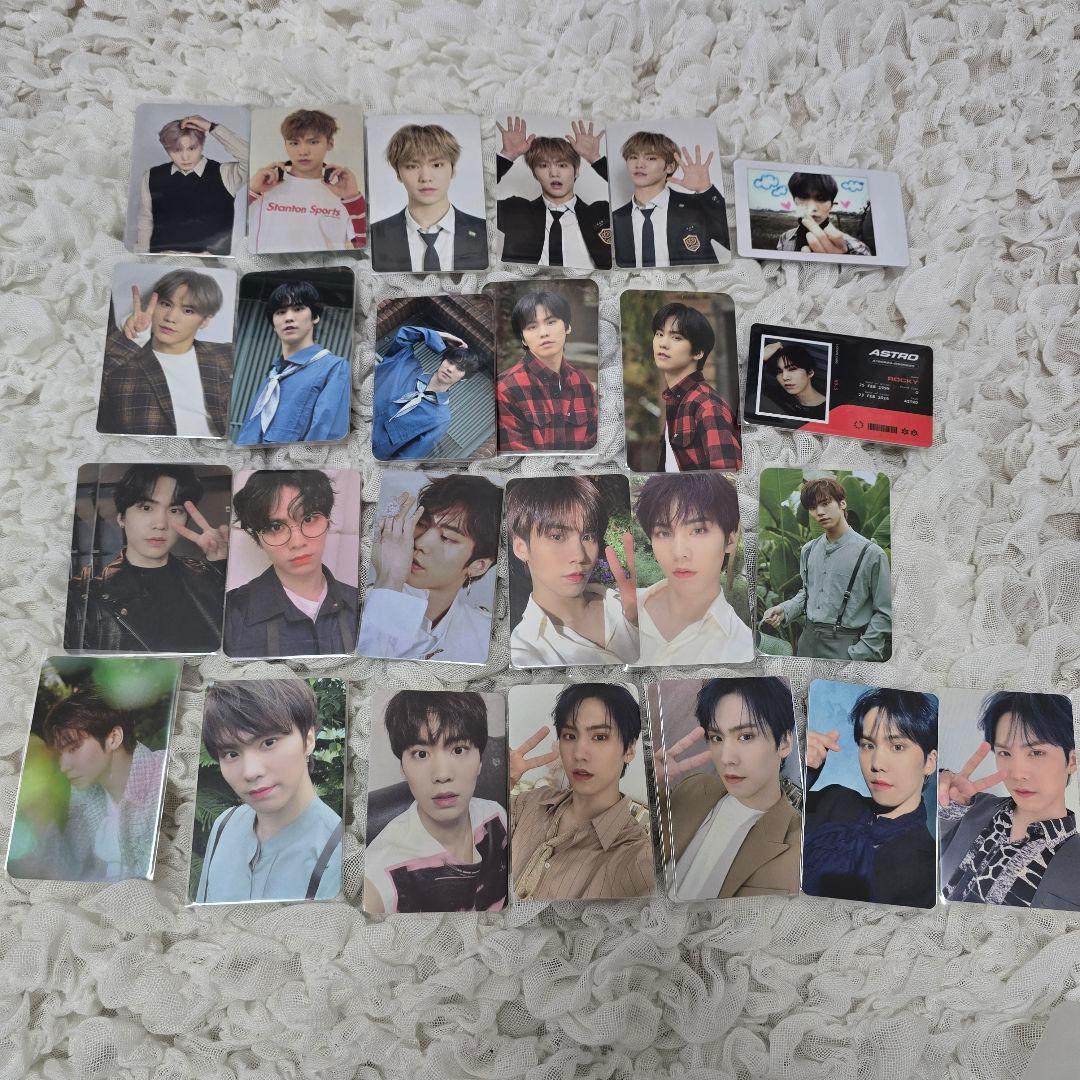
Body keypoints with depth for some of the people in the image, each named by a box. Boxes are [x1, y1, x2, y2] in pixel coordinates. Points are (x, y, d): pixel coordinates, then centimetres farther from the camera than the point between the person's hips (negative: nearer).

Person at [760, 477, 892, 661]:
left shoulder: (871, 554, -11)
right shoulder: (808, 551, 7)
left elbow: (884, 614, -8)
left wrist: (858, 654, -13)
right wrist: (785, 610, 2)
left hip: (845, 646, -5)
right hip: (808, 640, 5)